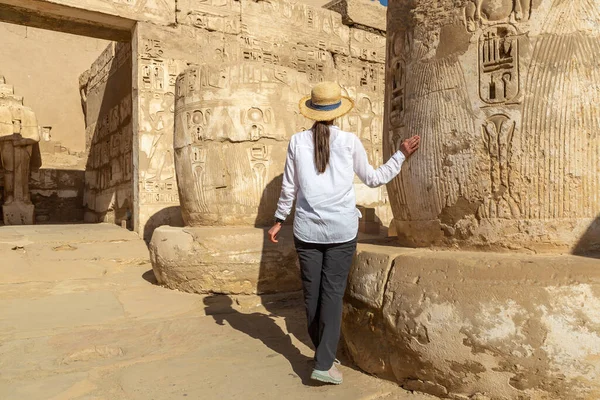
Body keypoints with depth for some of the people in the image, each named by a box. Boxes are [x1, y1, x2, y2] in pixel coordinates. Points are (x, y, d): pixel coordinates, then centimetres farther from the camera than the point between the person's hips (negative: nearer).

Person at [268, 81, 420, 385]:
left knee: (312, 293, 12)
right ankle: (324, 363, 1)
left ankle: (323, 355, 27)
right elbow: (373, 179, 9)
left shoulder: (297, 141, 1)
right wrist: (401, 155, 20)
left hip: (307, 230, 2)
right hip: (342, 230, -1)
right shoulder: (349, 141, -2)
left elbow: (289, 188, 6)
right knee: (333, 294, 3)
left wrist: (279, 220, 19)